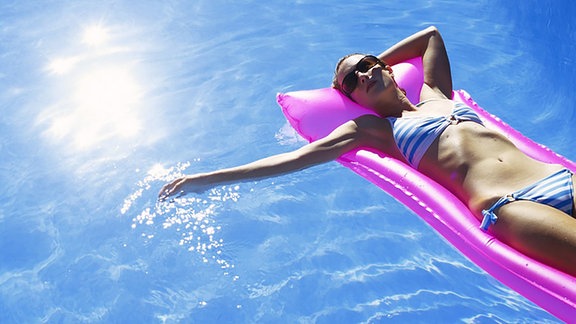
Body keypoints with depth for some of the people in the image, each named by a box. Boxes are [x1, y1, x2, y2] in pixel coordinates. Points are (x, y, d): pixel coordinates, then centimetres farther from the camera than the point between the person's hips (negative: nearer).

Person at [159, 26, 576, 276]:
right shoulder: (373, 128, 7)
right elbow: (297, 157, 1)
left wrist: (375, 61, 31)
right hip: (506, 208, -6)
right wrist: (209, 179, 0)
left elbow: (432, 34, 39)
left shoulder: (436, 94, 22)